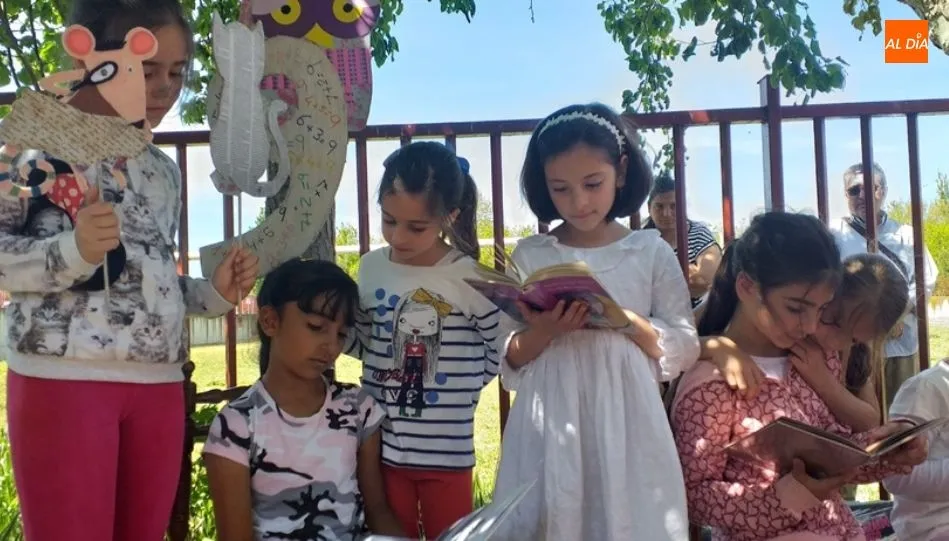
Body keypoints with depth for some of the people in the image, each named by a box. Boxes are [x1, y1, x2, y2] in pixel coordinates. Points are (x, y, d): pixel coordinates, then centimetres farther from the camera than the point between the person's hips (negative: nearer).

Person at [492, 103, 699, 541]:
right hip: (551, 426, 1)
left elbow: (684, 347, 1)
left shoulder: (650, 251, 1)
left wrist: (626, 320, -14)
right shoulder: (529, 256, 3)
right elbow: (510, 363, 4)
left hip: (626, 422, 0)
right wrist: (542, 333, -16)